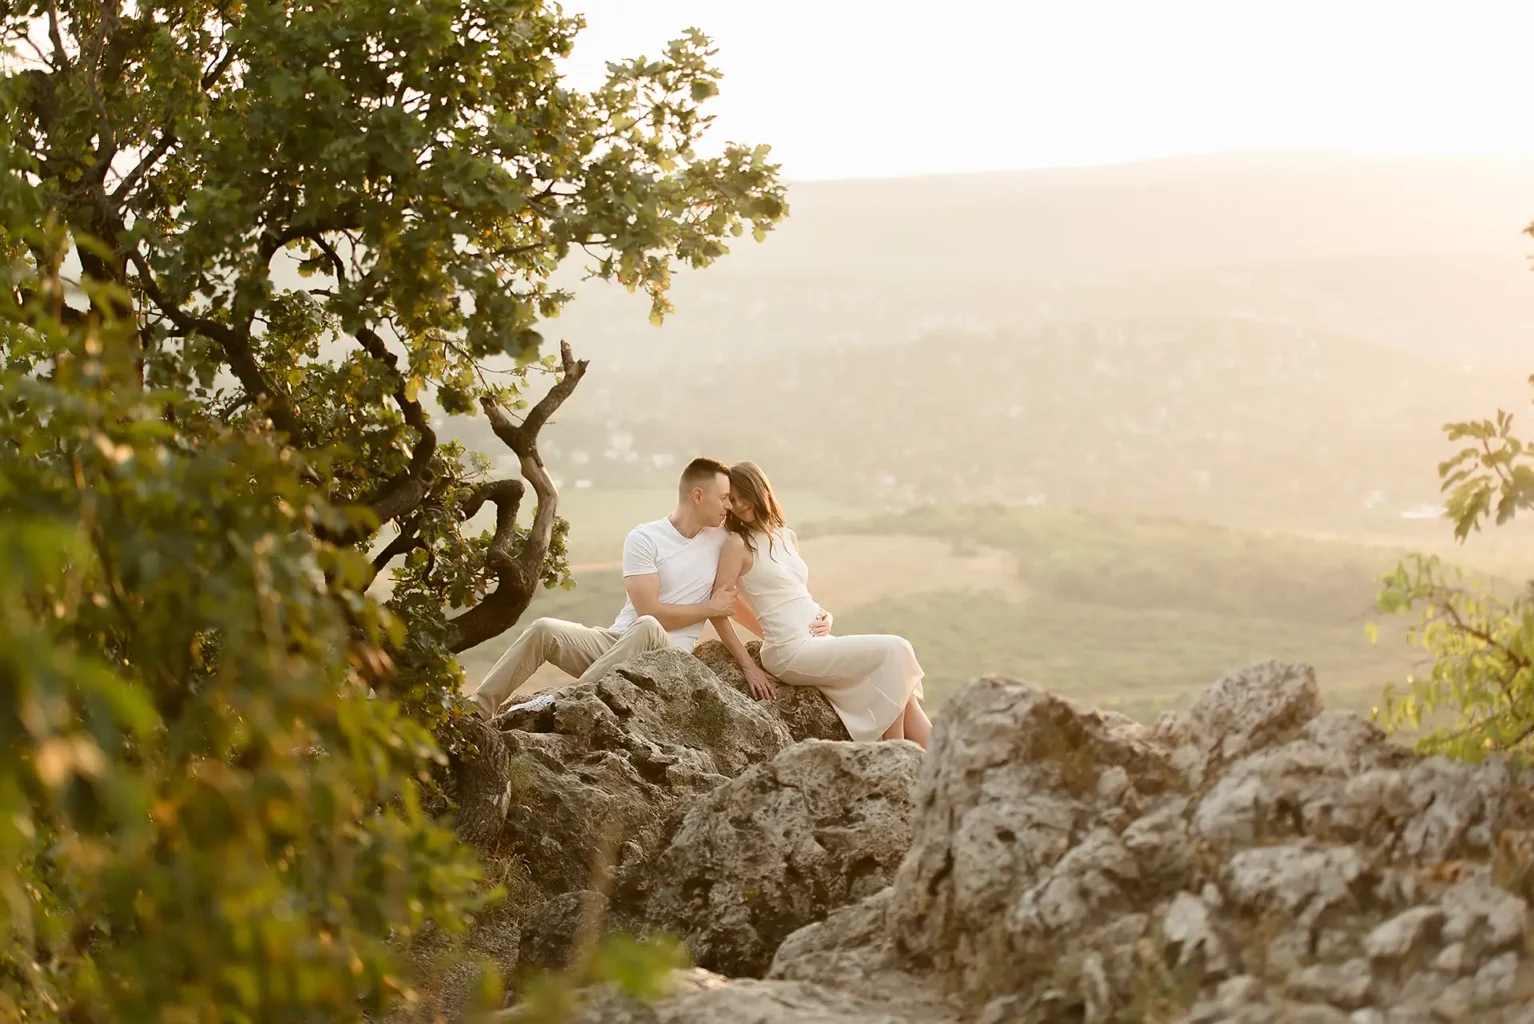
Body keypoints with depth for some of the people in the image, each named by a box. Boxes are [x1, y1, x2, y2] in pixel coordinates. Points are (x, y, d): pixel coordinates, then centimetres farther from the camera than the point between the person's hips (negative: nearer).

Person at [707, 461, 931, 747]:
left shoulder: (787, 537, 16)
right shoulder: (738, 544, -5)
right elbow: (718, 611, -11)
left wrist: (824, 617, 4)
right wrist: (749, 668, -14)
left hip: (819, 643, 7)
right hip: (792, 653, -7)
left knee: (901, 691, -8)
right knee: (894, 650, -17)